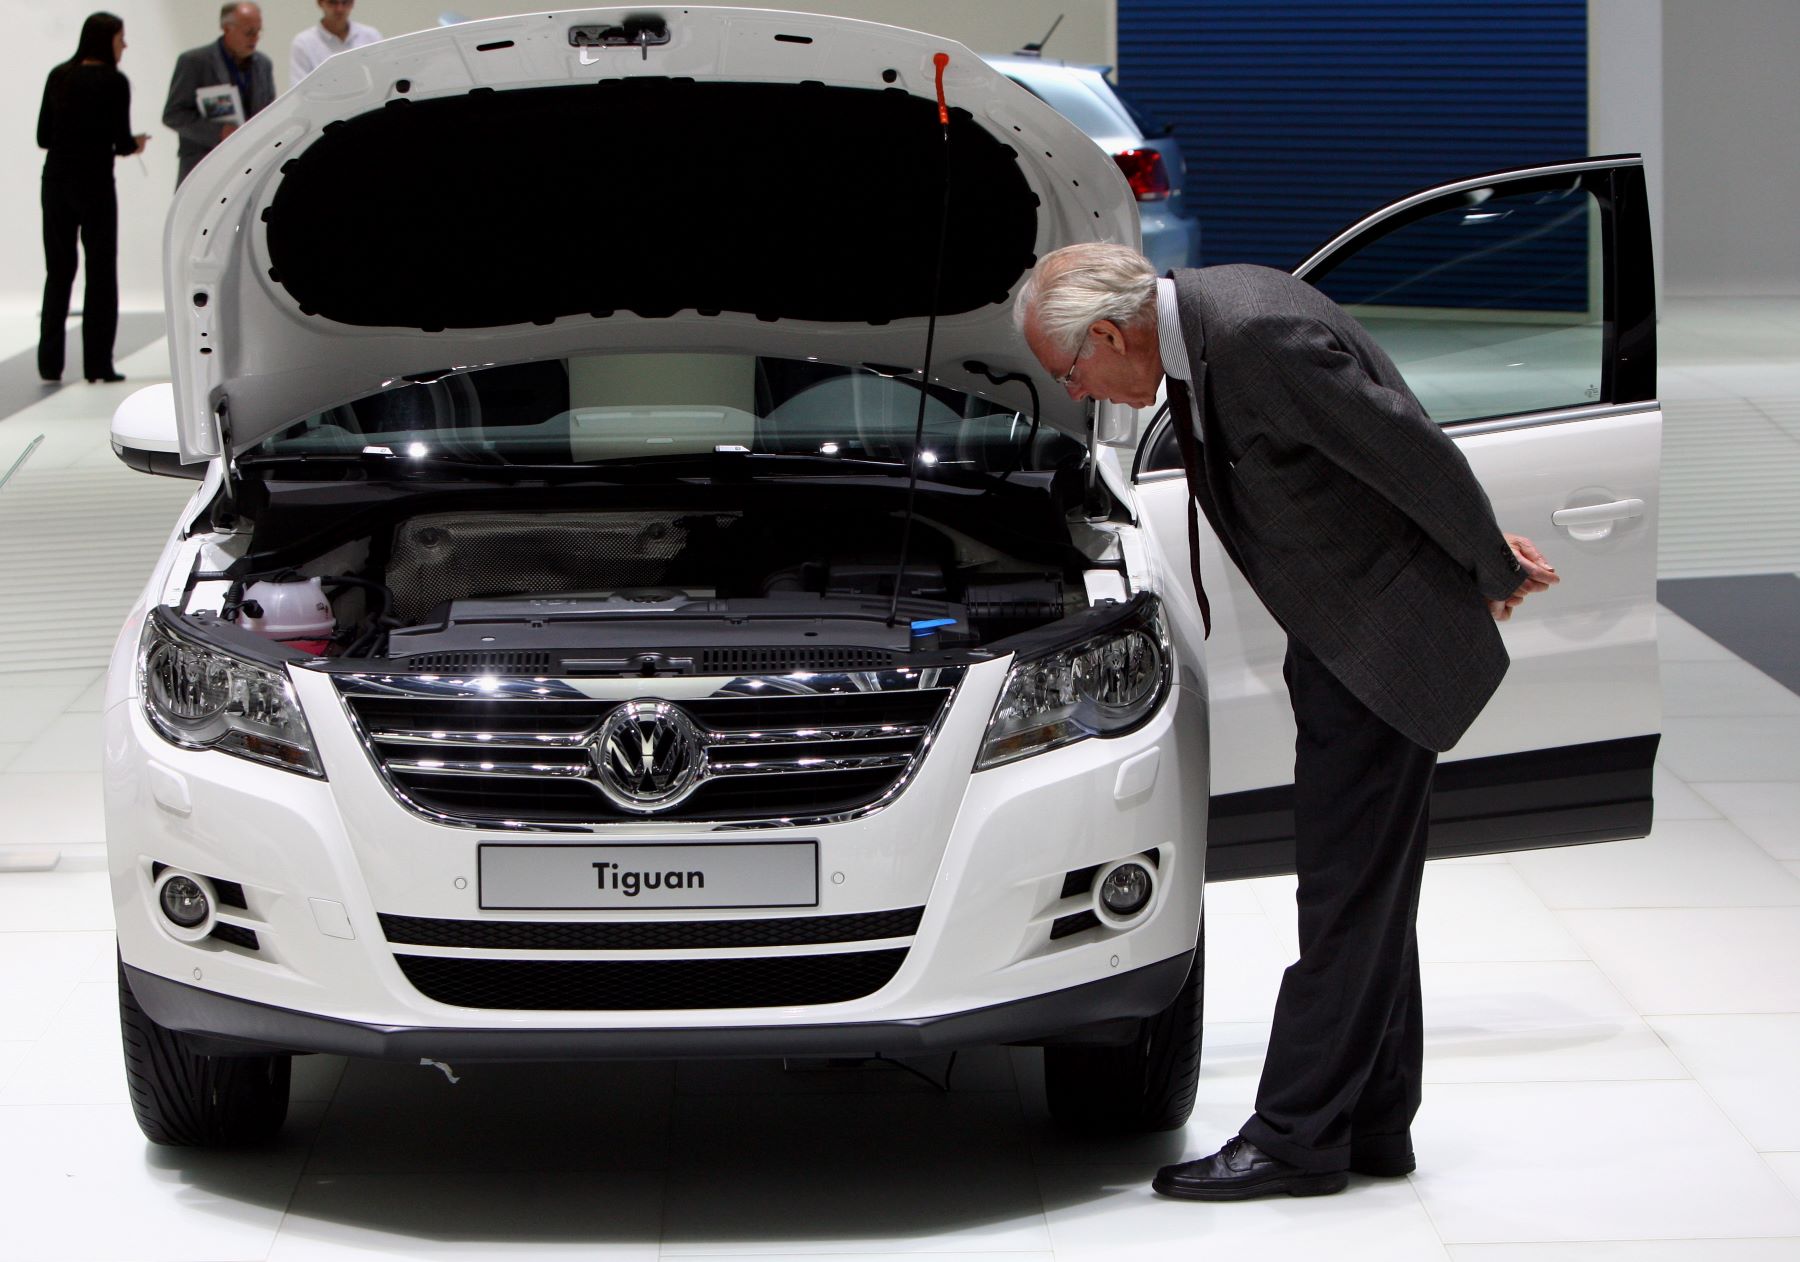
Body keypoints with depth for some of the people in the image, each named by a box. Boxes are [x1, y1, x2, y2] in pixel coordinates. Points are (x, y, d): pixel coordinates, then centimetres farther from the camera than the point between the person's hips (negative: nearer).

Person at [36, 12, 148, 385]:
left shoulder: (58, 76, 6)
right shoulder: (113, 82, -9)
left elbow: (43, 137, 7)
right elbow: (122, 141, -12)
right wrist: (135, 145, 10)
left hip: (55, 182, 5)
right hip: (94, 183, -5)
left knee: (58, 272, 11)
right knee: (101, 273, 4)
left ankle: (50, 363, 7)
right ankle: (97, 364, 2)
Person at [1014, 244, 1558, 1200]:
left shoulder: (1263, 339, -27)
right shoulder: (1198, 323, 4)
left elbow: (1417, 454, -21)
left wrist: (1493, 573, -7)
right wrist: (1484, 552, 17)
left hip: (1386, 643, -10)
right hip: (1338, 638, 10)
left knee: (1345, 895, -5)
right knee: (1365, 891, 15)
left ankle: (1294, 1138, -1)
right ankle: (1374, 1124, 23)